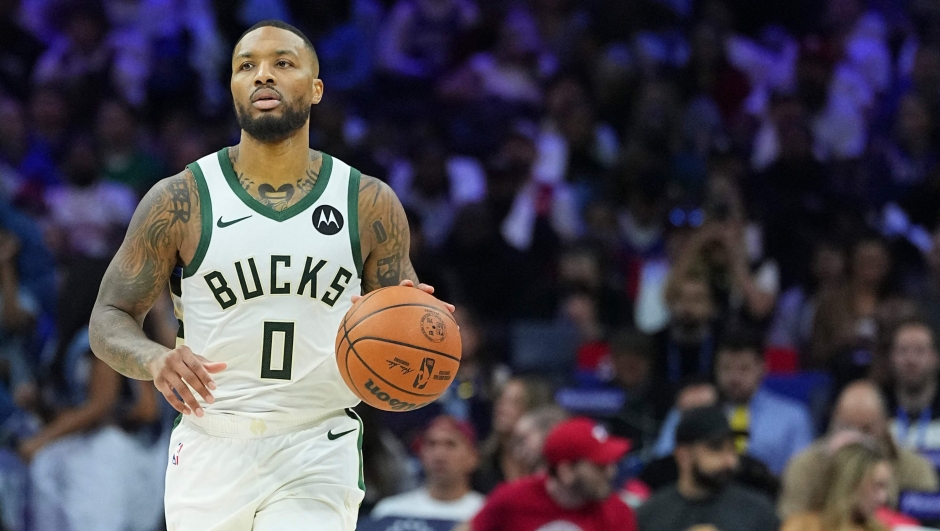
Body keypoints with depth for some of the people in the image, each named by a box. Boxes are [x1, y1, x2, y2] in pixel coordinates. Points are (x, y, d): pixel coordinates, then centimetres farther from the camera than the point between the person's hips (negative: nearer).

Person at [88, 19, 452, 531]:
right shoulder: (180, 201, -2)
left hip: (319, 455, -1)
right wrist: (155, 360, -22)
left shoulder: (370, 205, 1)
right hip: (213, 449, 1)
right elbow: (109, 319, 0)